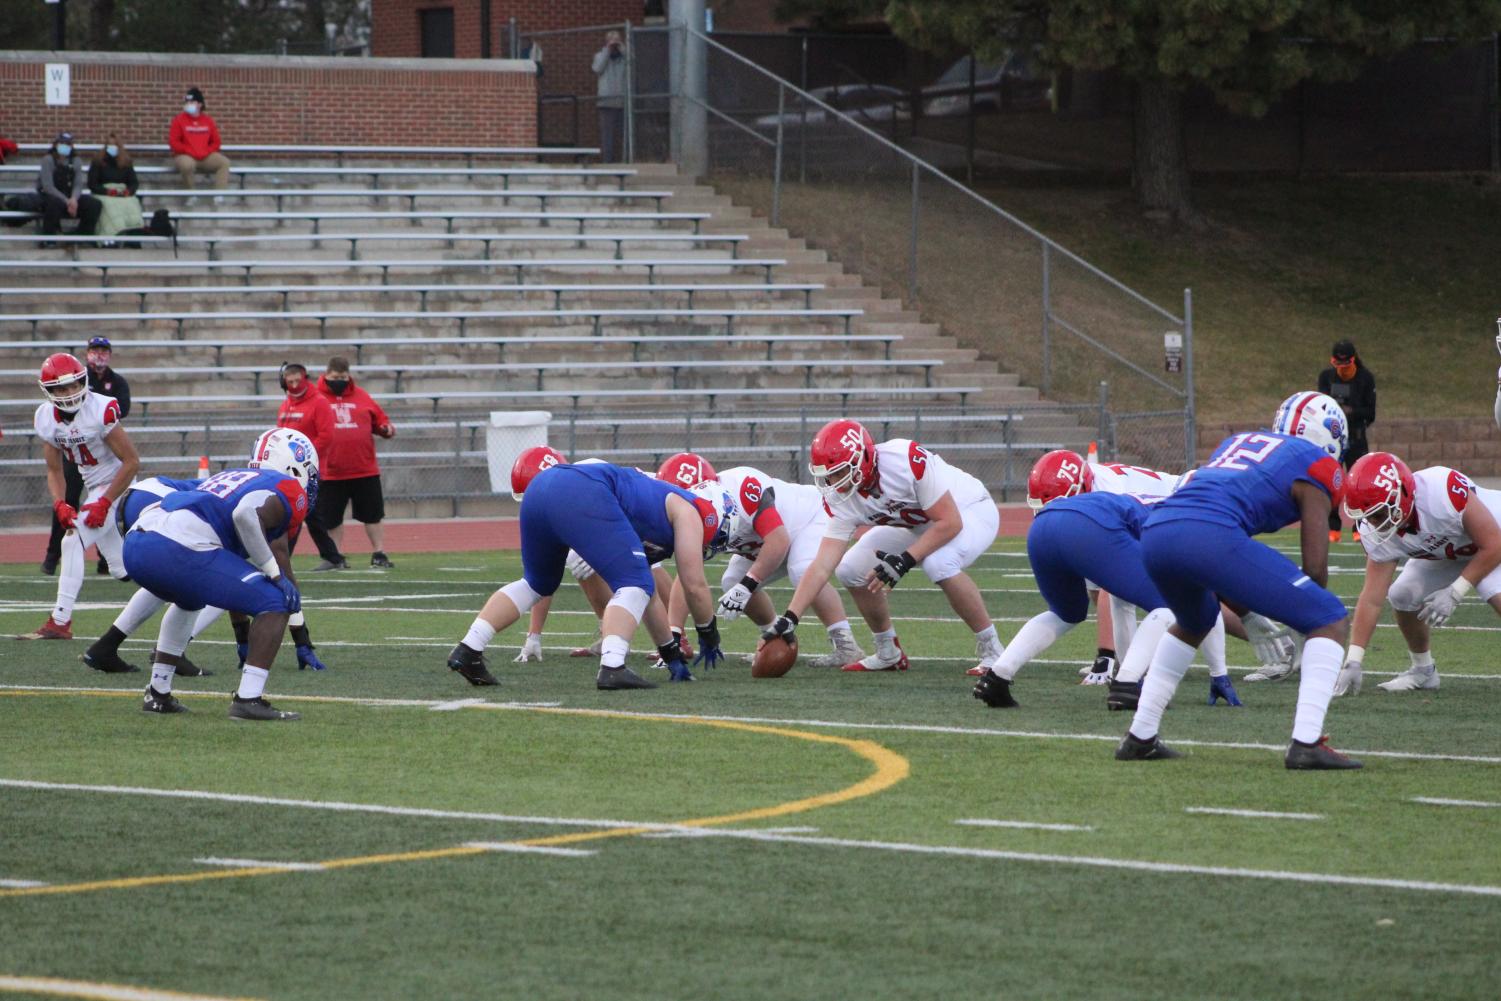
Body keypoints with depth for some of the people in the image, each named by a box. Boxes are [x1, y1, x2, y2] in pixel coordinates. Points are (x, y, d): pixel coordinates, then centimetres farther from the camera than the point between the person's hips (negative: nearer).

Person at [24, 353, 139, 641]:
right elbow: (54, 471, 6)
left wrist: (104, 503, -21)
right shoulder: (45, 419, -4)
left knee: (73, 541, -20)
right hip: (94, 490, 8)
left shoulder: (102, 410, -24)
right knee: (121, 568, 13)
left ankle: (60, 621, -19)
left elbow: (132, 462, -19)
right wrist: (60, 504, -13)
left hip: (118, 486, -8)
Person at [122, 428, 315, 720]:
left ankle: (158, 694, 38)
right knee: (275, 603, 4)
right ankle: (248, 699, -5)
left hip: (136, 544, 8)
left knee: (190, 600, 39)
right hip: (179, 550, -8)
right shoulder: (288, 490, 8)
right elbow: (246, 513, -14)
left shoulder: (229, 477, 34)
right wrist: (274, 571, -5)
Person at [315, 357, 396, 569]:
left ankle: (379, 554, 14)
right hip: (330, 473, -2)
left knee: (373, 514, 6)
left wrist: (386, 429, -7)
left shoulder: (361, 397, 9)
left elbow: (379, 419, 14)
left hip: (365, 471, 2)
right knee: (332, 519, 7)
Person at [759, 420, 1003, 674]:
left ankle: (990, 649, -18)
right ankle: (889, 654, 14)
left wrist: (905, 561, -36)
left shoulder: (907, 460, -37)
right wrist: (789, 618, -26)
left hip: (971, 510, -7)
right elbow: (822, 565, -18)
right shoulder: (840, 499, -18)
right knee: (851, 569, -6)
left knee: (940, 564, -36)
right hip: (917, 525, 7)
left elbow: (950, 523, -31)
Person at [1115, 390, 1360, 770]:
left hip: (1155, 532, 7)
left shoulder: (1239, 441, 34)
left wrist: (1246, 614, 40)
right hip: (1213, 537, -7)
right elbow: (1315, 566, 8)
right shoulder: (1317, 466, 14)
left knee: (1194, 621, 39)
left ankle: (1139, 738, 34)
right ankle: (1306, 743, -7)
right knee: (1332, 621, 5)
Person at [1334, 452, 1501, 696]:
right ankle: (1423, 671, 20)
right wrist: (1353, 661, -22)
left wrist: (1454, 593, -28)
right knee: (1402, 597, -3)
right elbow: (1372, 598, -18)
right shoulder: (1377, 535, -22)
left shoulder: (1444, 491, -42)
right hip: (1443, 555, 6)